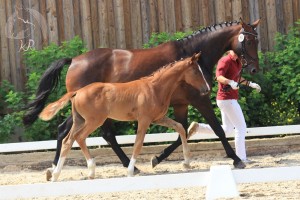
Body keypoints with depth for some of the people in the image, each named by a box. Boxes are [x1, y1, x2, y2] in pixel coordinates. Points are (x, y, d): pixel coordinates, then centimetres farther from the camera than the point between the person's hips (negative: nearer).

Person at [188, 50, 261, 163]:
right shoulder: (225, 60, -15)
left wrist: (251, 84, 29)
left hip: (230, 99, 10)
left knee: (226, 130, 16)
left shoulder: (237, 61, 13)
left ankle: (197, 127, 12)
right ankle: (241, 158, -1)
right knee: (241, 127, -4)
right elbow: (219, 76, -31)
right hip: (227, 99, -10)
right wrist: (230, 82, -48)